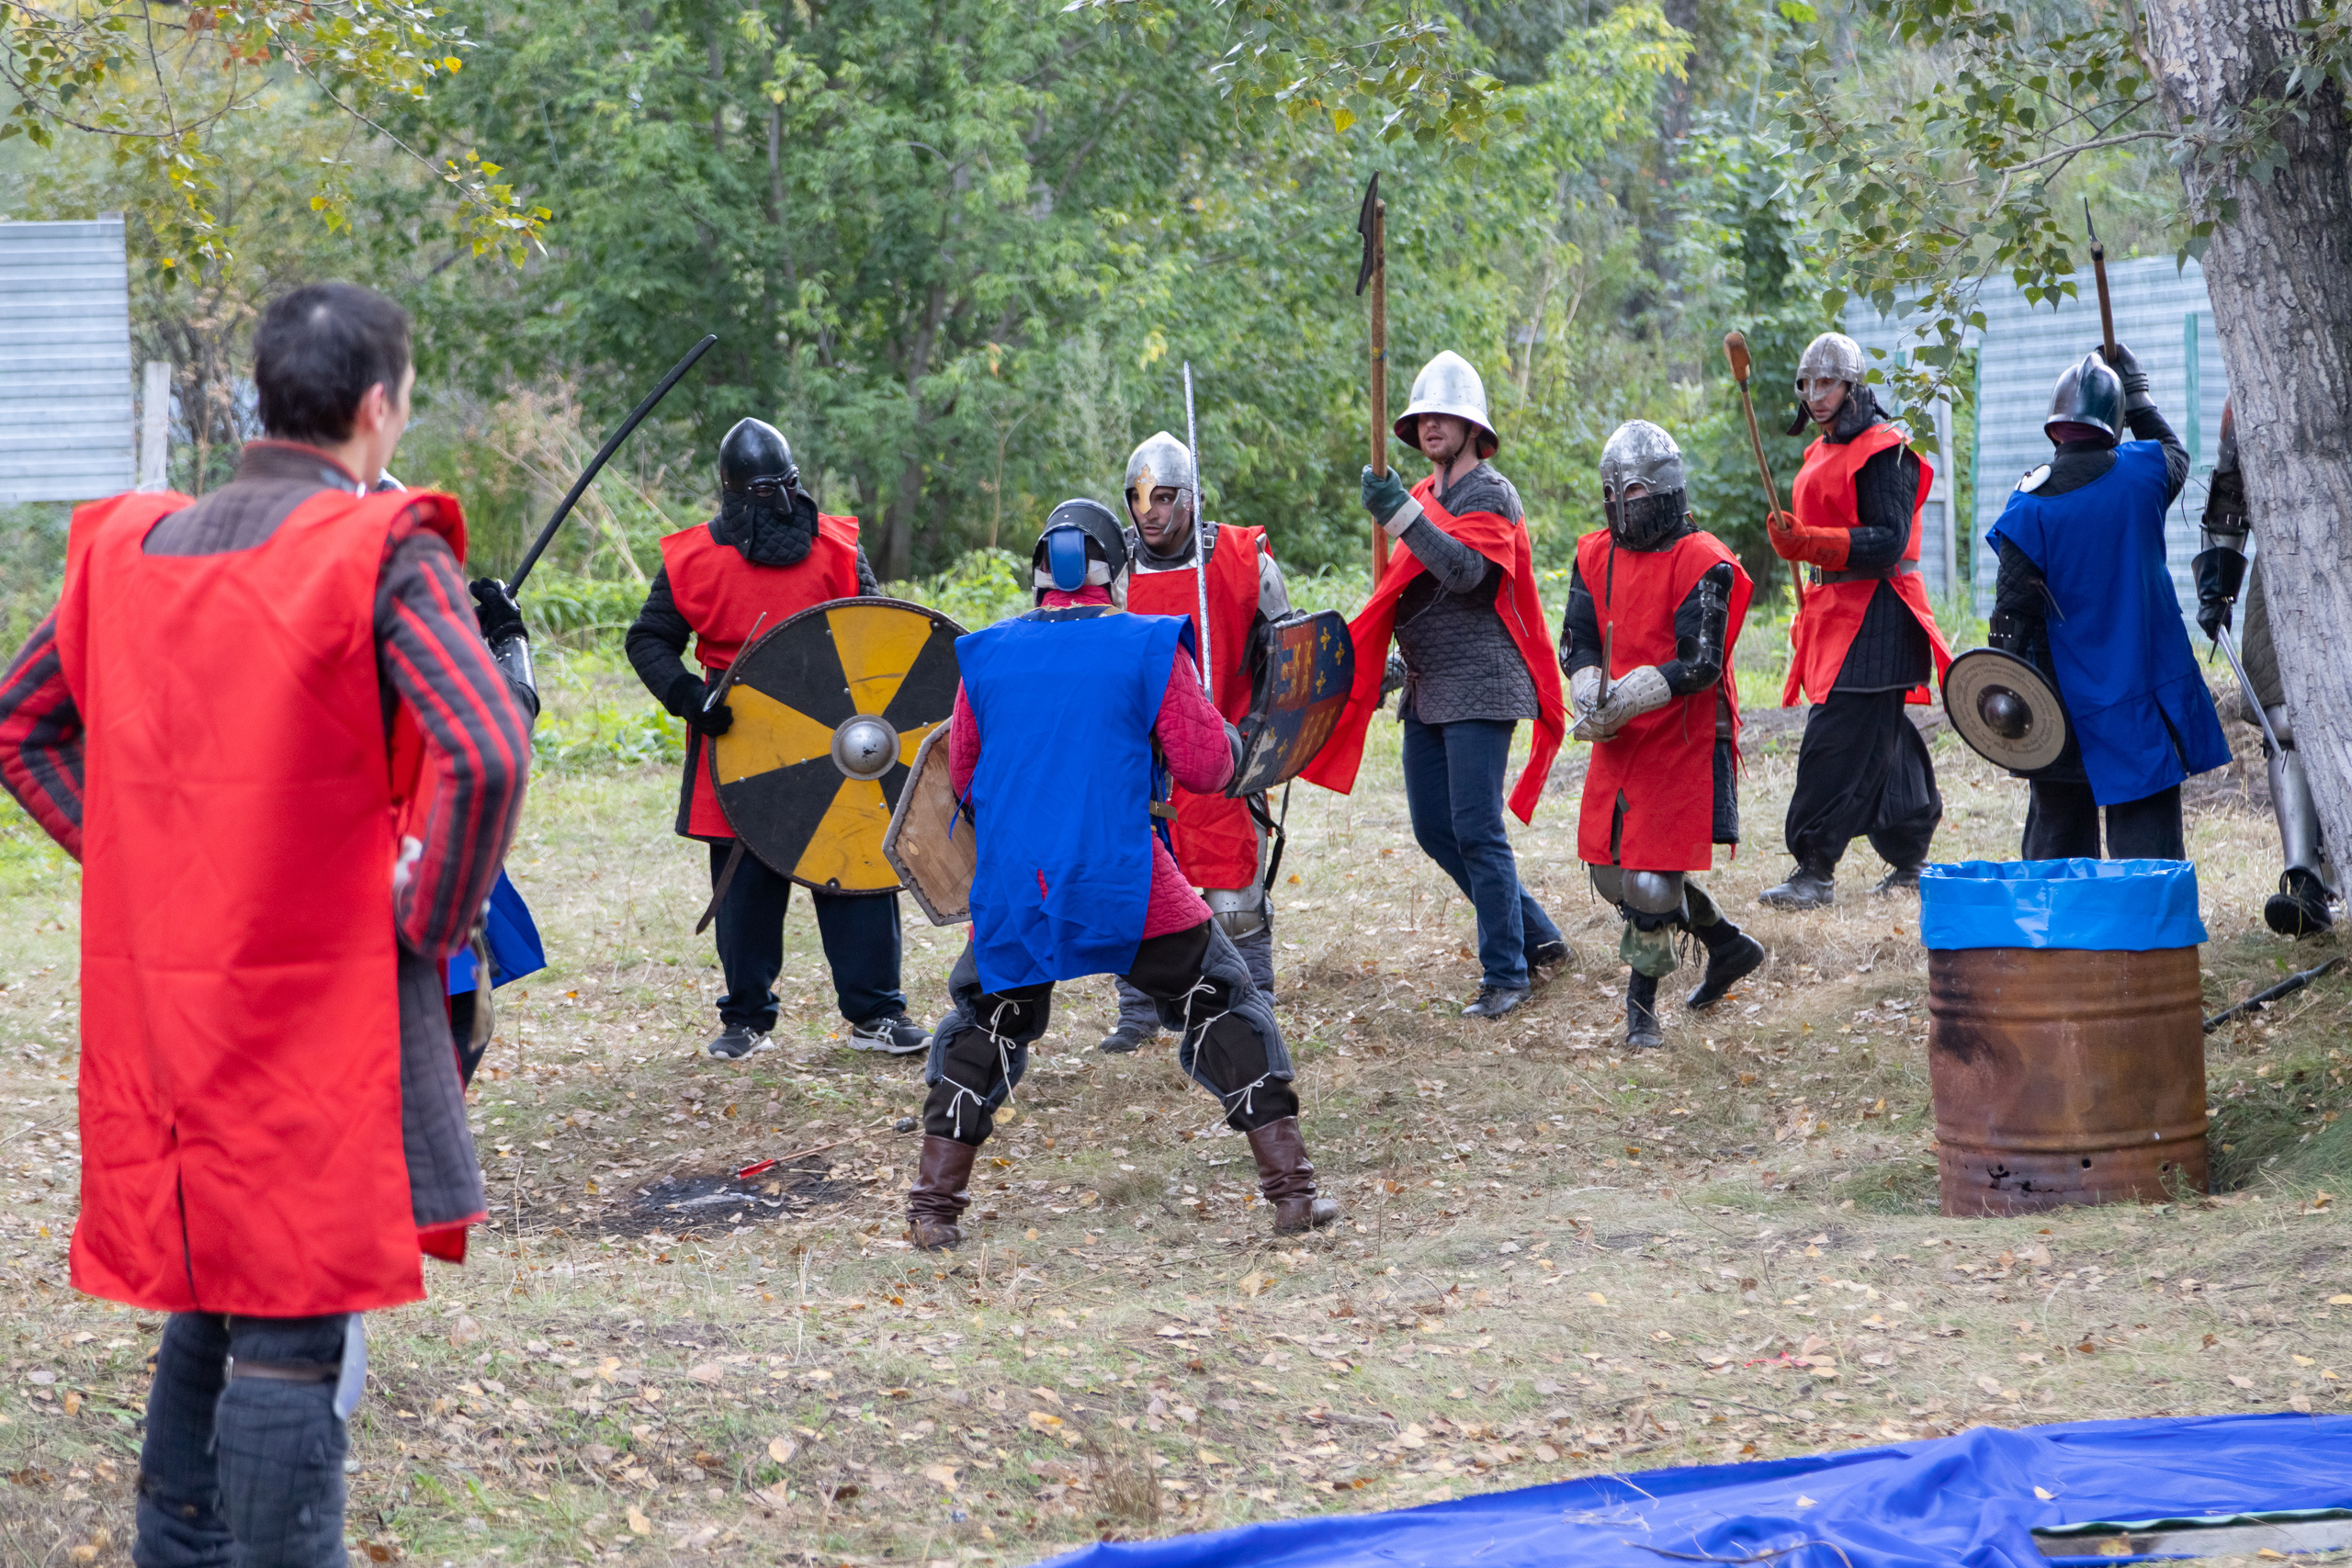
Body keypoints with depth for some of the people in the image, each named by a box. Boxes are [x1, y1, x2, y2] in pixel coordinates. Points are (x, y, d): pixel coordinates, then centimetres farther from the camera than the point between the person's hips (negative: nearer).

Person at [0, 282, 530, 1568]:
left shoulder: (129, 547, 7)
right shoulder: (382, 555, -12)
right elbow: (483, 755, -24)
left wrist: (134, 859, 14)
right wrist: (428, 919, -11)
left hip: (157, 1001, 6)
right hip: (318, 1010, -6)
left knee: (209, 1309, 19)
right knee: (295, 1339, -3)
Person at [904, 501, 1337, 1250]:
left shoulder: (986, 654, 7)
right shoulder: (1149, 646, -1)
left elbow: (963, 779, 15)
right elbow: (1206, 767, -3)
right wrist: (1227, 736, 18)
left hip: (1011, 891, 2)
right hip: (1128, 890, -2)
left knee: (983, 1024, 22)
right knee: (1225, 1005, 13)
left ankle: (934, 1209, 13)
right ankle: (1292, 1192, 7)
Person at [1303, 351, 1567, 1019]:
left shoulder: (1490, 494, -9)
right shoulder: (1424, 494, 16)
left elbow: (1465, 571, -26)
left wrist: (1399, 514, -31)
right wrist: (1380, 663, 19)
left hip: (1478, 687, -9)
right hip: (1427, 690, 9)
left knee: (1476, 831, -11)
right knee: (1434, 831, 10)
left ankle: (1506, 973, -5)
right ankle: (1535, 936, 22)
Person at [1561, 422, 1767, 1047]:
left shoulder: (1703, 563, -13)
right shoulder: (1595, 556, 8)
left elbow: (1700, 664, -19)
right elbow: (1577, 643, 4)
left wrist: (1629, 696, -29)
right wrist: (1593, 692, -18)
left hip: (1683, 743, -7)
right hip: (1618, 744, 7)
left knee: (1651, 876, -8)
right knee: (1610, 871, 12)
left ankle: (1642, 1004, 10)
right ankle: (1727, 945, 31)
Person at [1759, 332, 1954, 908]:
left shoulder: (1883, 451, -12)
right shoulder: (1822, 452, 18)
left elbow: (1889, 540, -21)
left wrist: (1808, 542, -28)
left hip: (1875, 616, -10)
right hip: (1834, 611, 10)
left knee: (1837, 742, -14)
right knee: (1881, 742, 13)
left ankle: (1815, 870, -15)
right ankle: (1909, 860, 20)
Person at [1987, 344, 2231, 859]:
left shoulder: (2031, 501, -10)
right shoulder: (2143, 473, -5)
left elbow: (2014, 605, -10)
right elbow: (2175, 454, 22)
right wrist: (2138, 393, 32)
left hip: (2067, 688, 0)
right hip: (2146, 678, 0)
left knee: (2058, 818, 13)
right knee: (2146, 819, 0)